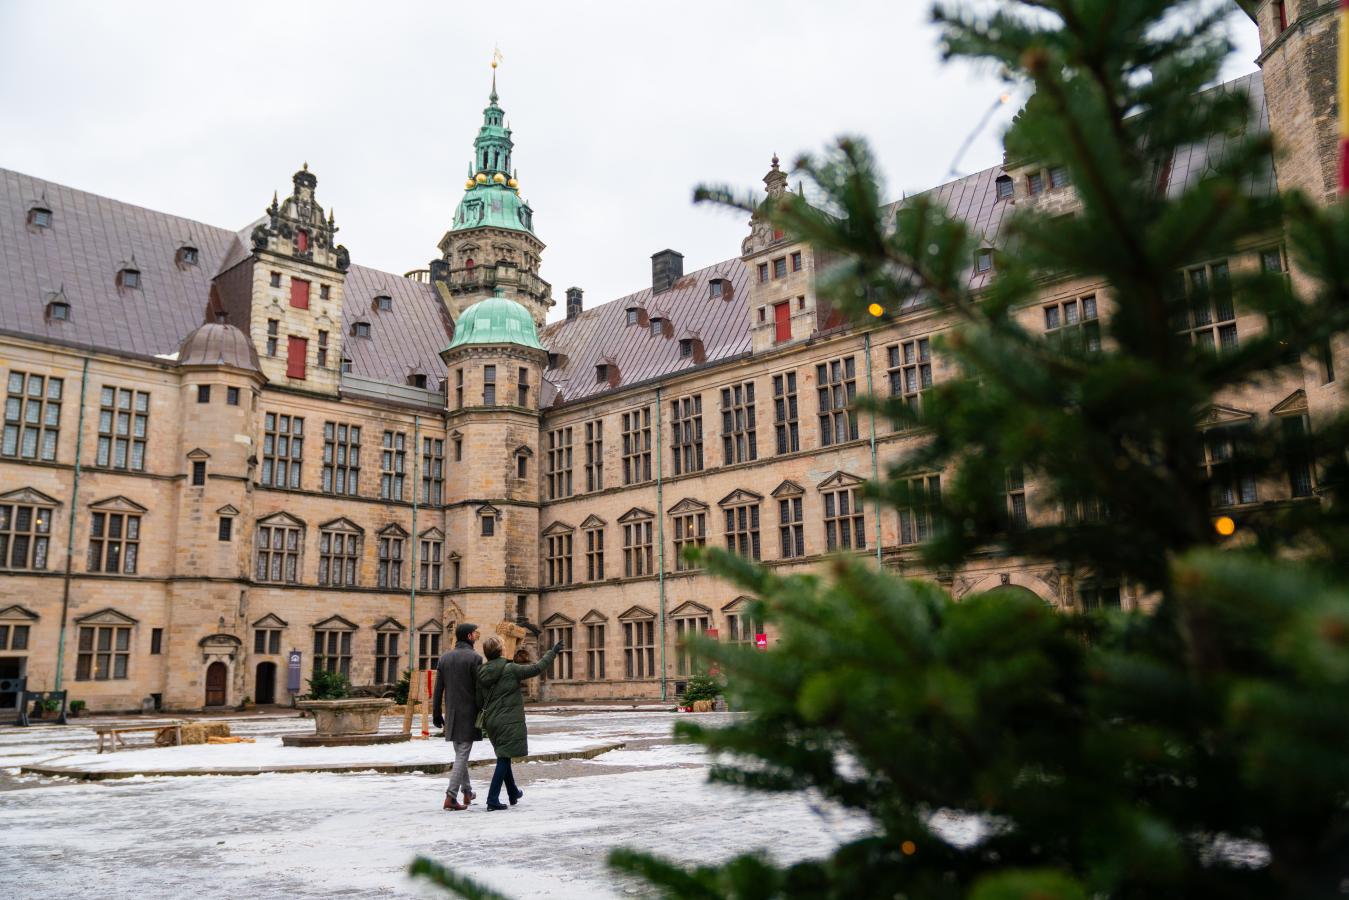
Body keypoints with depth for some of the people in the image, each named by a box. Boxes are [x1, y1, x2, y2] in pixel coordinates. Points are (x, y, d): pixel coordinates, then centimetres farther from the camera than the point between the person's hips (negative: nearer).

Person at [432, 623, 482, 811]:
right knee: (462, 755, -3)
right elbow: (480, 689, -13)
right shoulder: (474, 658, -11)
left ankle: (467, 792, 28)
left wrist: (436, 714, 13)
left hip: (451, 714, 6)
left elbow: (438, 690, 8)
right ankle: (451, 797, -8)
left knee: (460, 754, 19)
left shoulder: (444, 658, 7)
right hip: (469, 714, -6)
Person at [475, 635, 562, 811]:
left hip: (491, 722, 7)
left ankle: (513, 793, 37)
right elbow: (536, 668, -9)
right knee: (504, 759, -3)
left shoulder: (481, 674, 4)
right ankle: (493, 799, -8)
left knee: (504, 757, 20)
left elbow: (479, 702, 8)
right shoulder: (510, 669, -13)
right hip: (509, 722, -7)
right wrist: (552, 652, 2)